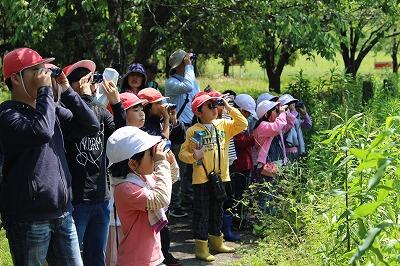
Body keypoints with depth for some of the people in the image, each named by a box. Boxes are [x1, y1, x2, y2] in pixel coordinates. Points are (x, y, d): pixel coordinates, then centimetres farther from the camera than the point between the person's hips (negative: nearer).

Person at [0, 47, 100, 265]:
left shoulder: (51, 109, 13)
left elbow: (91, 126, 9)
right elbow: (41, 132, -29)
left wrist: (66, 90, 2)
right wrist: (45, 90, -18)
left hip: (62, 211, 7)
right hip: (29, 217, -7)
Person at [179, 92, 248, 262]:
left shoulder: (224, 125, 4)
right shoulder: (193, 131, -7)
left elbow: (242, 124, -6)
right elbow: (182, 153, -5)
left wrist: (229, 108, -9)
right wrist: (193, 156, -25)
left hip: (221, 176, 5)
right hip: (202, 179, -5)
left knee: (217, 211, 17)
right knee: (201, 213, 1)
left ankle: (216, 242, 31)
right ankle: (201, 247, 6)